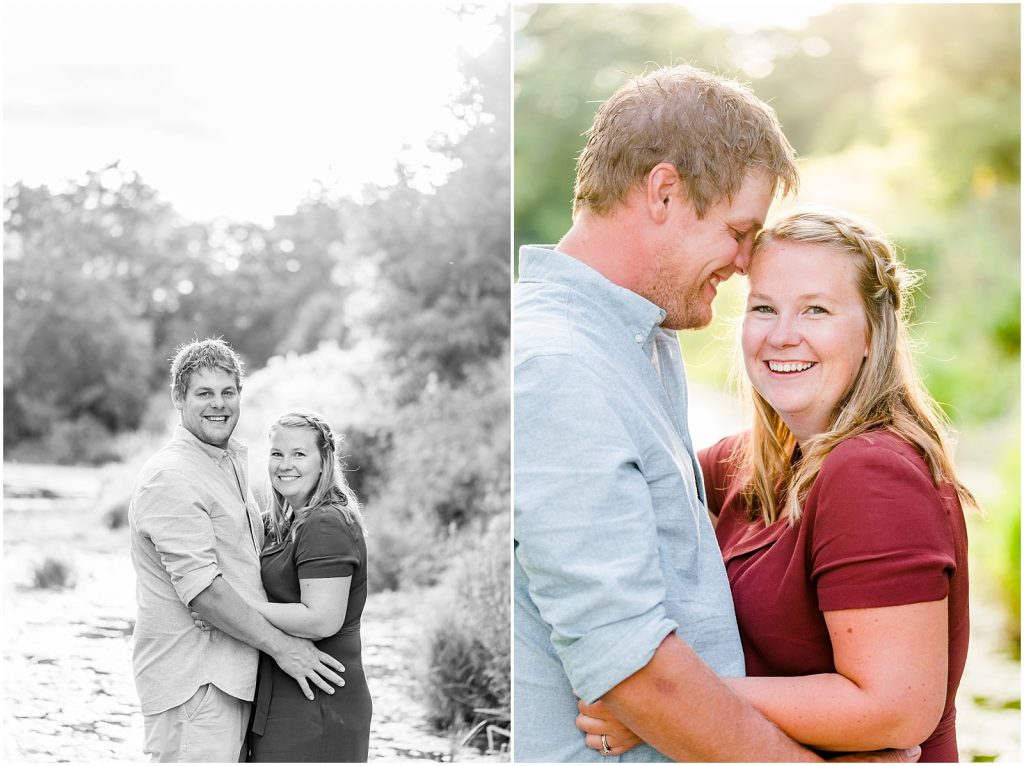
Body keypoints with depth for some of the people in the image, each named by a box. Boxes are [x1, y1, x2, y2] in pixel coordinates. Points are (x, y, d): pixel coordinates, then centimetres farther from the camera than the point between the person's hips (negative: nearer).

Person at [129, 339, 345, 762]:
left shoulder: (232, 459, 17)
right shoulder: (170, 477, -15)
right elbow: (200, 586, -21)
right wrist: (281, 646, -17)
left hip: (231, 673, 9)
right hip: (191, 678, -9)